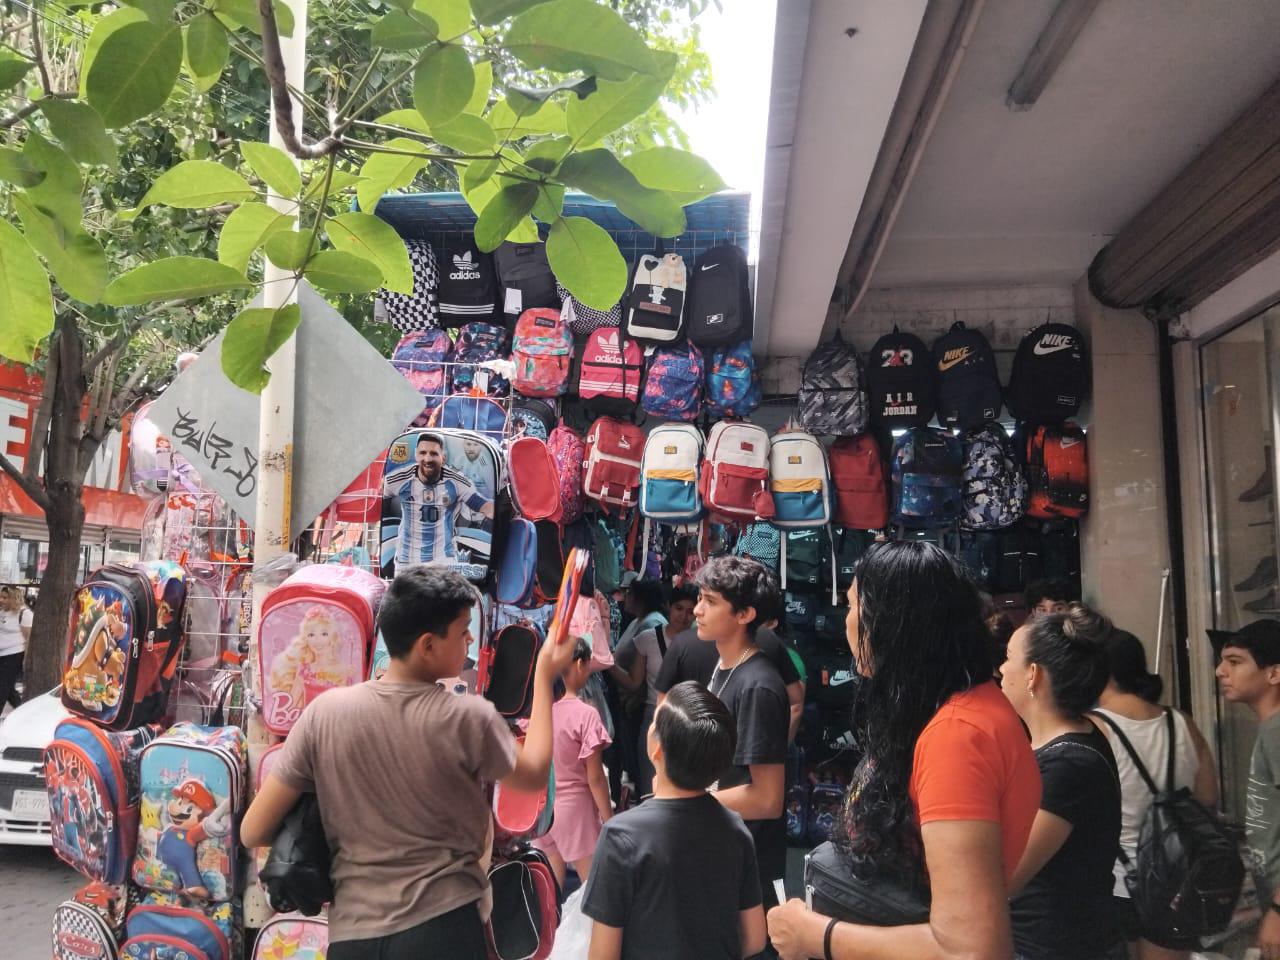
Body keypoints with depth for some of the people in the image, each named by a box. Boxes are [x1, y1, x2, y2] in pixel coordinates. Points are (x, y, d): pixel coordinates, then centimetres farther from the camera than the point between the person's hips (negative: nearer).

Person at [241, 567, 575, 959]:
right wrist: (545, 677, 12)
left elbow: (254, 832, -3)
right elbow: (533, 776, 6)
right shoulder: (469, 719, -14)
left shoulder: (326, 712, -8)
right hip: (443, 928, -2)